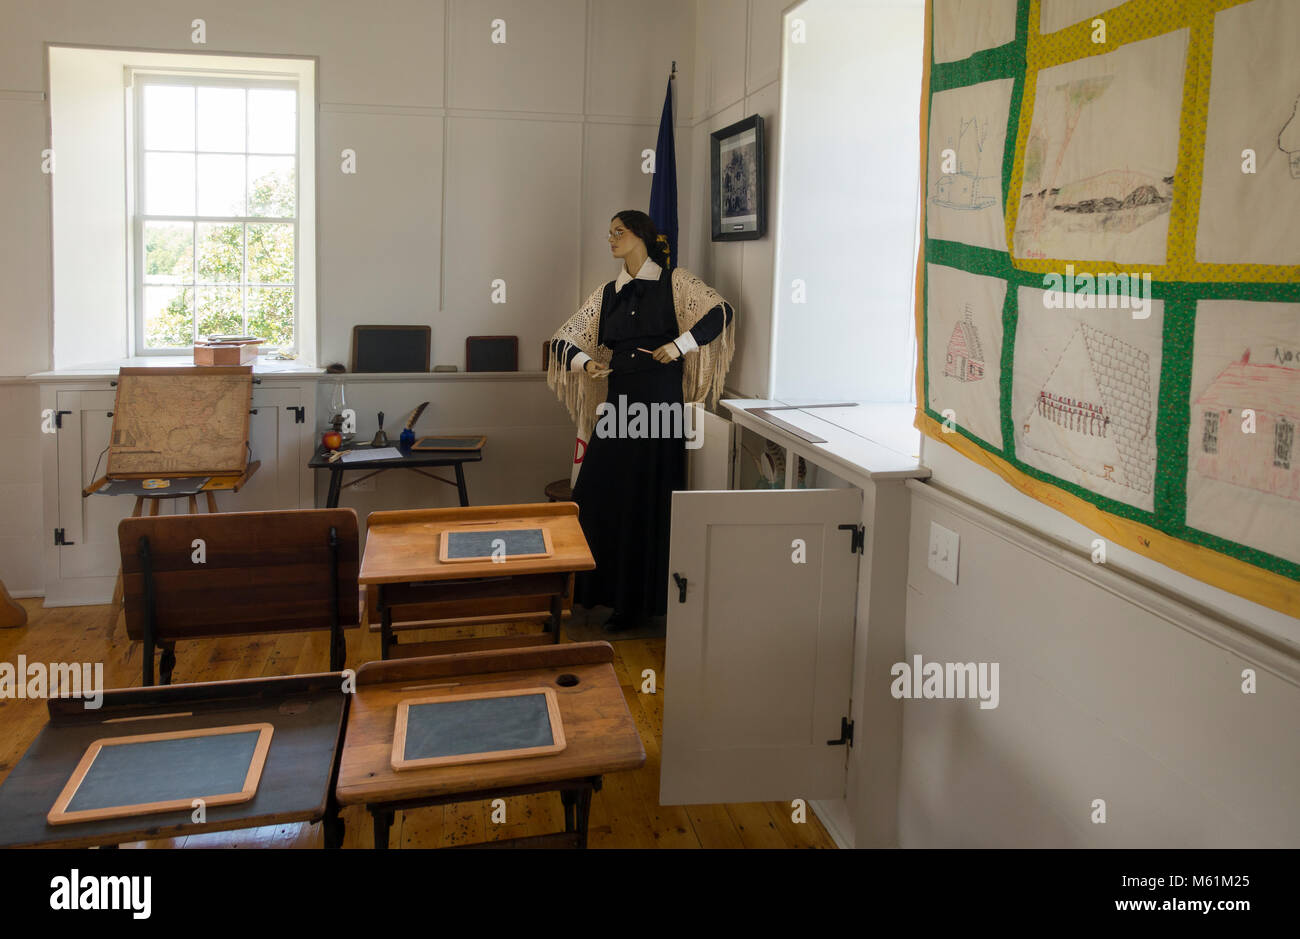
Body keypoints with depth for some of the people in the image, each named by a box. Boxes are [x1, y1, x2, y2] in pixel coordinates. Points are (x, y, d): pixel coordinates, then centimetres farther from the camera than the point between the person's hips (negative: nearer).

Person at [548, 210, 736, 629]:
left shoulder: (675, 283, 2)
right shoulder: (607, 293, 15)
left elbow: (721, 311, -11)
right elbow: (563, 339, 17)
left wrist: (680, 345, -18)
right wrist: (585, 363, -3)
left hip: (660, 405, -5)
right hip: (618, 402, 5)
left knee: (648, 500, 1)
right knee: (598, 495, 3)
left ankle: (640, 603, 11)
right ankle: (606, 589, 17)